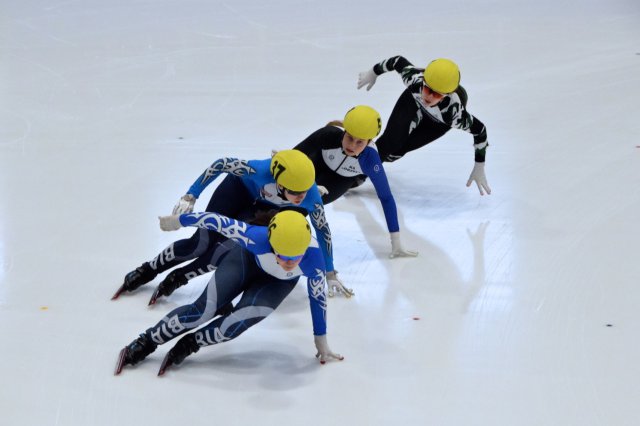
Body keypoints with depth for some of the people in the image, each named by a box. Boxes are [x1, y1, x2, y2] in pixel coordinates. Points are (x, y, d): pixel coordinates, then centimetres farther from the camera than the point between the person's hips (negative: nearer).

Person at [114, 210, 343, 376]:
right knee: (204, 309, -12)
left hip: (280, 282, 1)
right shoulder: (257, 238, -44)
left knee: (241, 320, -23)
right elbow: (221, 222, -29)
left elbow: (317, 297, -22)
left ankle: (188, 345, 0)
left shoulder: (313, 258, -40)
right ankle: (144, 344, 5)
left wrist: (321, 341, -10)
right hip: (248, 258, -1)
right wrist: (179, 220, -13)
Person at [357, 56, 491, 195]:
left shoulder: (453, 112, -46)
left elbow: (479, 130, -30)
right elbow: (398, 61, -21)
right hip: (413, 100, 1)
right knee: (390, 141, -12)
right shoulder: (414, 78, -42)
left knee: (398, 149, -8)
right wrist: (373, 73, -2)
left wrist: (479, 169, -24)